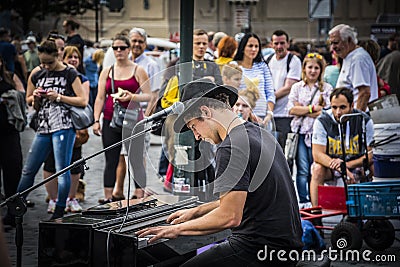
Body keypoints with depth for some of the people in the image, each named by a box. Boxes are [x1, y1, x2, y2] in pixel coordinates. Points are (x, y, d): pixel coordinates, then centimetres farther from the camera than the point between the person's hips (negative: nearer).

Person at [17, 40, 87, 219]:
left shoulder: (69, 74, -1)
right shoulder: (37, 76, 13)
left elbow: (83, 101, -5)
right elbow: (29, 101, 25)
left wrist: (58, 97, -11)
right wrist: (36, 97, 2)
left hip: (63, 126, -5)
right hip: (43, 127, 5)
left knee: (62, 170, -7)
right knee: (28, 170, 5)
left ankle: (59, 213, 1)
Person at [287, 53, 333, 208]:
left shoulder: (327, 88, 8)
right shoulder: (297, 87, 12)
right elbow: (291, 109, 0)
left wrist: (302, 110, -5)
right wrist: (313, 108, -6)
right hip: (300, 131, 1)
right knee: (302, 170, -4)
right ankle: (303, 201, 2)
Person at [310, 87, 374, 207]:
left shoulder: (364, 121, -12)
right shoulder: (322, 121, -14)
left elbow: (370, 154, -13)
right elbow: (317, 154, -19)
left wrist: (347, 164, -31)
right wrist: (341, 169, -36)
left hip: (356, 164, 1)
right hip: (329, 163, -1)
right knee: (318, 169, -31)